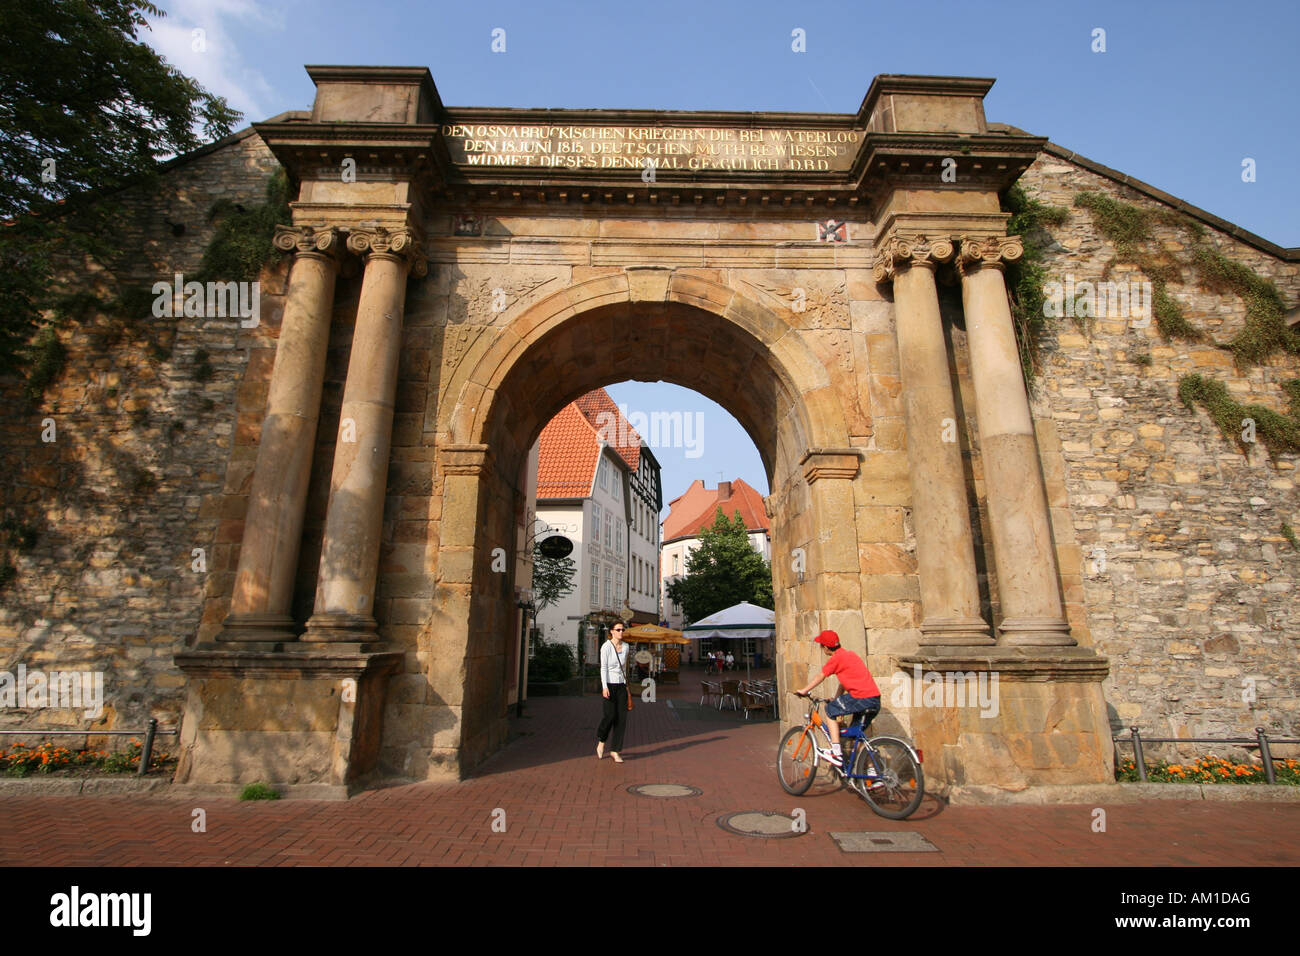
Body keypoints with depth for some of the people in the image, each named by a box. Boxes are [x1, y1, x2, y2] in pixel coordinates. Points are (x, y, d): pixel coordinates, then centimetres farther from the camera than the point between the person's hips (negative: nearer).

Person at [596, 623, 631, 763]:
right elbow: (603, 668, -12)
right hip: (608, 684, -5)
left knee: (622, 718, -1)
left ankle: (614, 751, 9)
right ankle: (601, 741, 18)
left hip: (621, 685, 5)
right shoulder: (606, 647, -8)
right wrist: (604, 687, -20)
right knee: (610, 716, -11)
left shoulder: (626, 647, 8)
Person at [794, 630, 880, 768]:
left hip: (861, 698, -9)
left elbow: (820, 678, 4)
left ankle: (836, 754, 3)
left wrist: (804, 691, 16)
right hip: (875, 701, 9)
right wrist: (836, 699, 31)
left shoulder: (837, 658, -6)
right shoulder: (848, 653, 20)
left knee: (830, 710, 7)